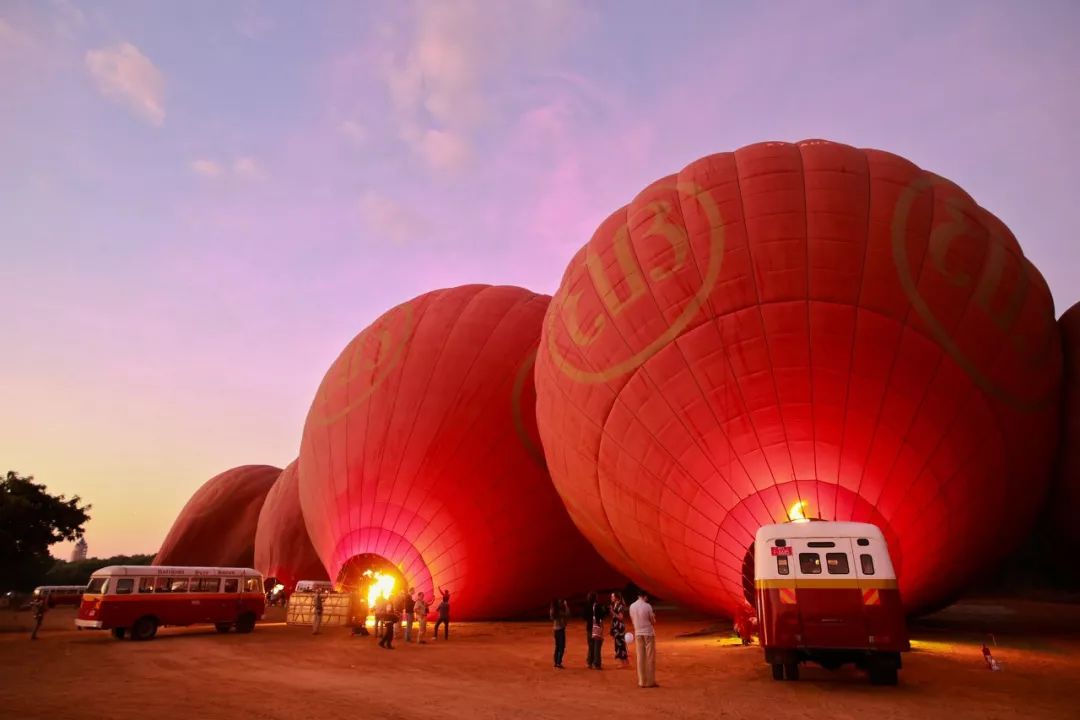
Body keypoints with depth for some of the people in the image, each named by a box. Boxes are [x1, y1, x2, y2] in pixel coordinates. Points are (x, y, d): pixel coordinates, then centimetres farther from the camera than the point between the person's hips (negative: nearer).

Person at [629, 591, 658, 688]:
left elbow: (632, 620, 10)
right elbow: (653, 622, -6)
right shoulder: (647, 606, -13)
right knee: (650, 658, 3)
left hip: (638, 633, 4)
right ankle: (650, 681, 5)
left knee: (640, 658, 8)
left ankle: (642, 681, 9)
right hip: (648, 633, -4)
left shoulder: (632, 606, 1)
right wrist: (653, 616, 13)